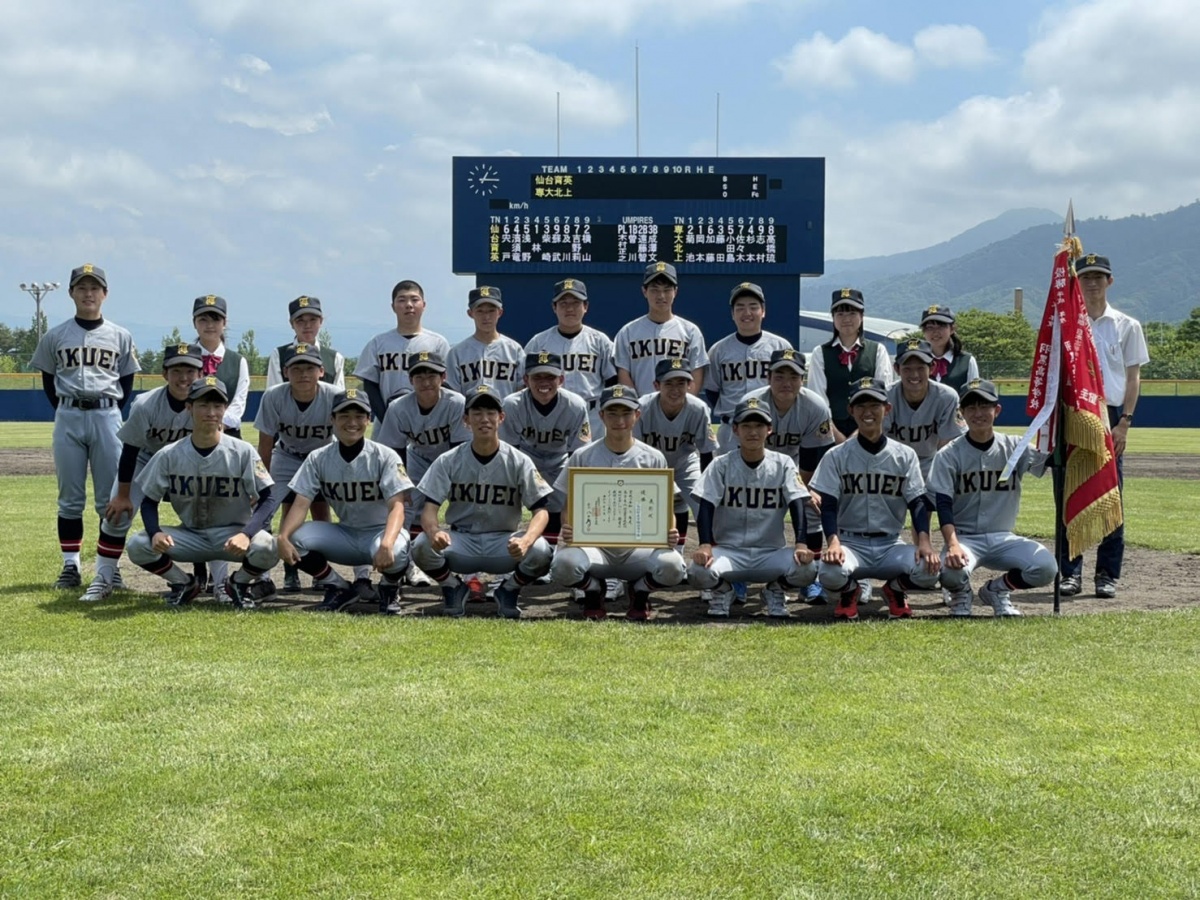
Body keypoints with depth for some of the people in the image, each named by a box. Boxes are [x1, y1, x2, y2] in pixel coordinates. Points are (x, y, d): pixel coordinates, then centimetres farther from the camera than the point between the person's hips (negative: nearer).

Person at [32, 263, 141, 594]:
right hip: (68, 418, 1)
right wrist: (65, 412, 4)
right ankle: (71, 565, 12)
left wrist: (112, 412, 2)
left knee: (111, 499, -3)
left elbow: (127, 381, 11)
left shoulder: (121, 337, 5)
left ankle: (106, 570, -1)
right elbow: (48, 380, 11)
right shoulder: (55, 336, 5)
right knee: (70, 498, 5)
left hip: (107, 418, -1)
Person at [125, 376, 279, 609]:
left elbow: (268, 499, -14)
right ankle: (185, 584, 8)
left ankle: (238, 583, 3)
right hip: (190, 535, 2)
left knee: (267, 547, -33)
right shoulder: (169, 455, -5)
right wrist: (155, 532, -21)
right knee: (138, 546, -22)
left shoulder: (243, 452, -11)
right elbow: (149, 500, 1)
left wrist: (246, 534, -32)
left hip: (233, 534, -2)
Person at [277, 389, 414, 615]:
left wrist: (387, 543, -43)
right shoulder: (318, 459, -3)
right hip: (345, 535, 3)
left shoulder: (385, 457, -13)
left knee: (395, 552, -38)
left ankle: (389, 589, 1)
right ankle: (340, 589, 2)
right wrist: (283, 536, -31)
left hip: (381, 531, -3)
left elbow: (397, 505, -23)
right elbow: (301, 503, -10)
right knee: (295, 539, -23)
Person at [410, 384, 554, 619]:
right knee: (422, 546, -30)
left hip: (504, 542, 0)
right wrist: (435, 532, -35)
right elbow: (429, 509, -9)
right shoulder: (448, 461, -3)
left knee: (540, 551, -30)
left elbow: (540, 510, -10)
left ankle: (509, 590, 4)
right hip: (461, 540, 0)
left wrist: (525, 540, -33)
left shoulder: (519, 462, -5)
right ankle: (453, 588, 3)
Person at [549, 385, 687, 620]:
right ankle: (593, 589, 5)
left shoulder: (654, 458, 7)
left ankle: (639, 591, 7)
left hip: (639, 545, 1)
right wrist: (567, 531, -17)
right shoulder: (582, 457, 5)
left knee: (672, 567, -32)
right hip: (593, 543, 0)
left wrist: (670, 533, -15)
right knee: (563, 566, -34)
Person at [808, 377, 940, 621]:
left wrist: (924, 541, -19)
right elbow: (828, 505, -5)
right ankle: (848, 592, 5)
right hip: (850, 542, -1)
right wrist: (833, 542, -24)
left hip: (891, 544, 1)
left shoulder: (905, 455, 6)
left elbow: (917, 502, -1)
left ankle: (895, 589, 9)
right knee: (830, 572, -36)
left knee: (929, 569, -29)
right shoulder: (836, 456, 2)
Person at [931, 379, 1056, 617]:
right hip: (964, 537, -2)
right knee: (951, 573, -36)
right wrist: (953, 544, -27)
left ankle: (997, 589, 10)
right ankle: (961, 595, 6)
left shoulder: (1016, 447, 2)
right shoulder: (948, 455, -4)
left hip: (1003, 538, 3)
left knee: (1045, 568, -23)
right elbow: (943, 506, -12)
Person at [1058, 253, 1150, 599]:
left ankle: (1107, 574, 5)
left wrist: (1124, 423, -6)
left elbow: (1133, 377, 5)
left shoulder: (1127, 326, 7)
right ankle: (1070, 573, 7)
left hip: (1111, 417, -1)